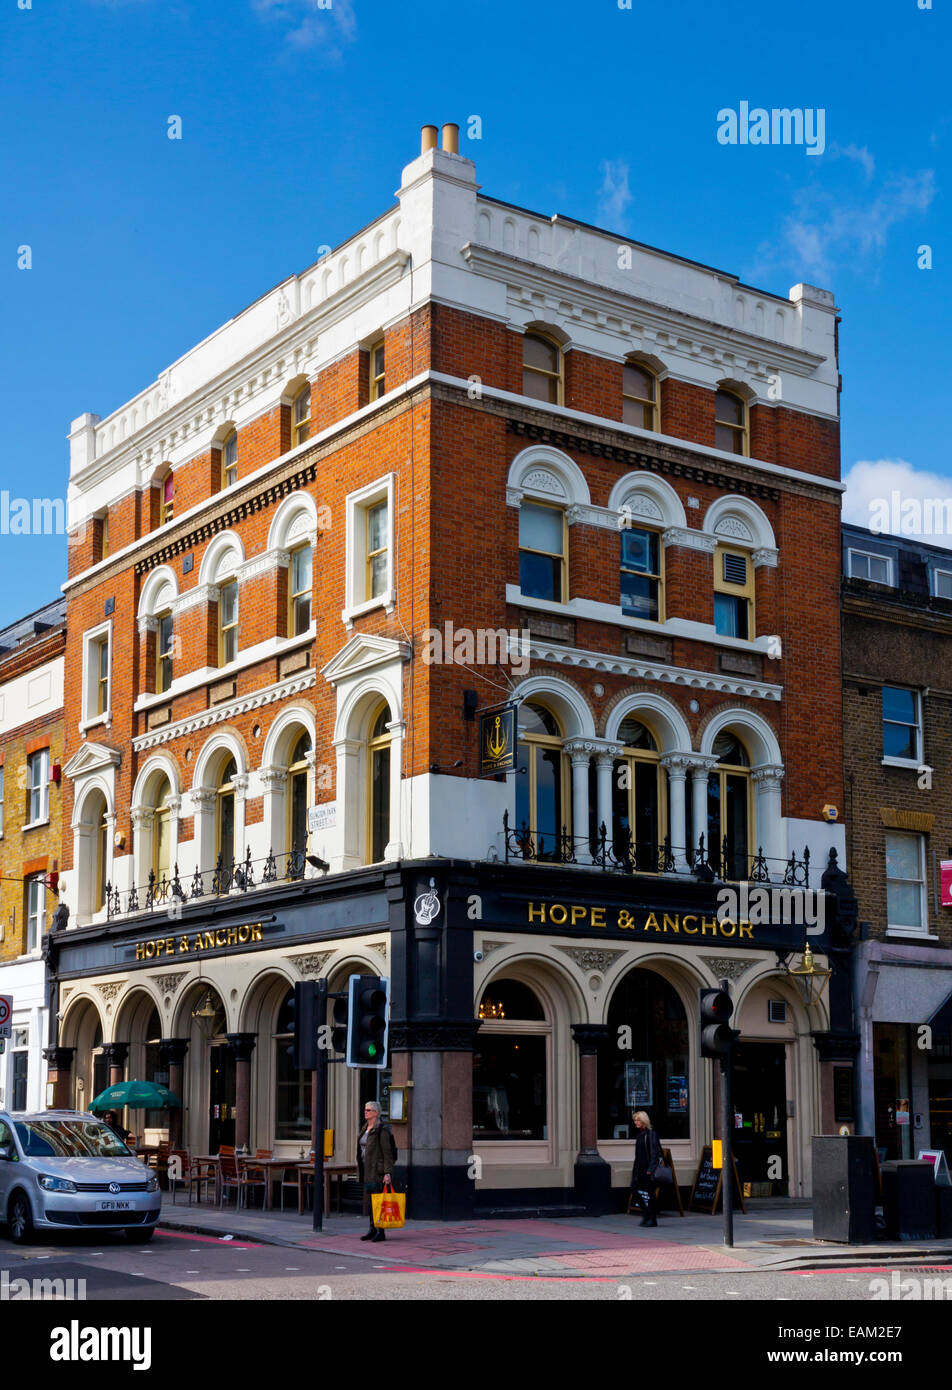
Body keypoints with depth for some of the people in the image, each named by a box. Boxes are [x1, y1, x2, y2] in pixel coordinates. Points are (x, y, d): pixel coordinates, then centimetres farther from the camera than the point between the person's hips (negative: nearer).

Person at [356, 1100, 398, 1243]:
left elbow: (388, 1152, -15)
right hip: (367, 1169, 8)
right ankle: (373, 1230, 15)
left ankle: (381, 1232, -2)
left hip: (377, 1169, -8)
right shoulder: (365, 1129, 14)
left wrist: (388, 1173, -21)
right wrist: (360, 1170, 19)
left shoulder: (382, 1130, -12)